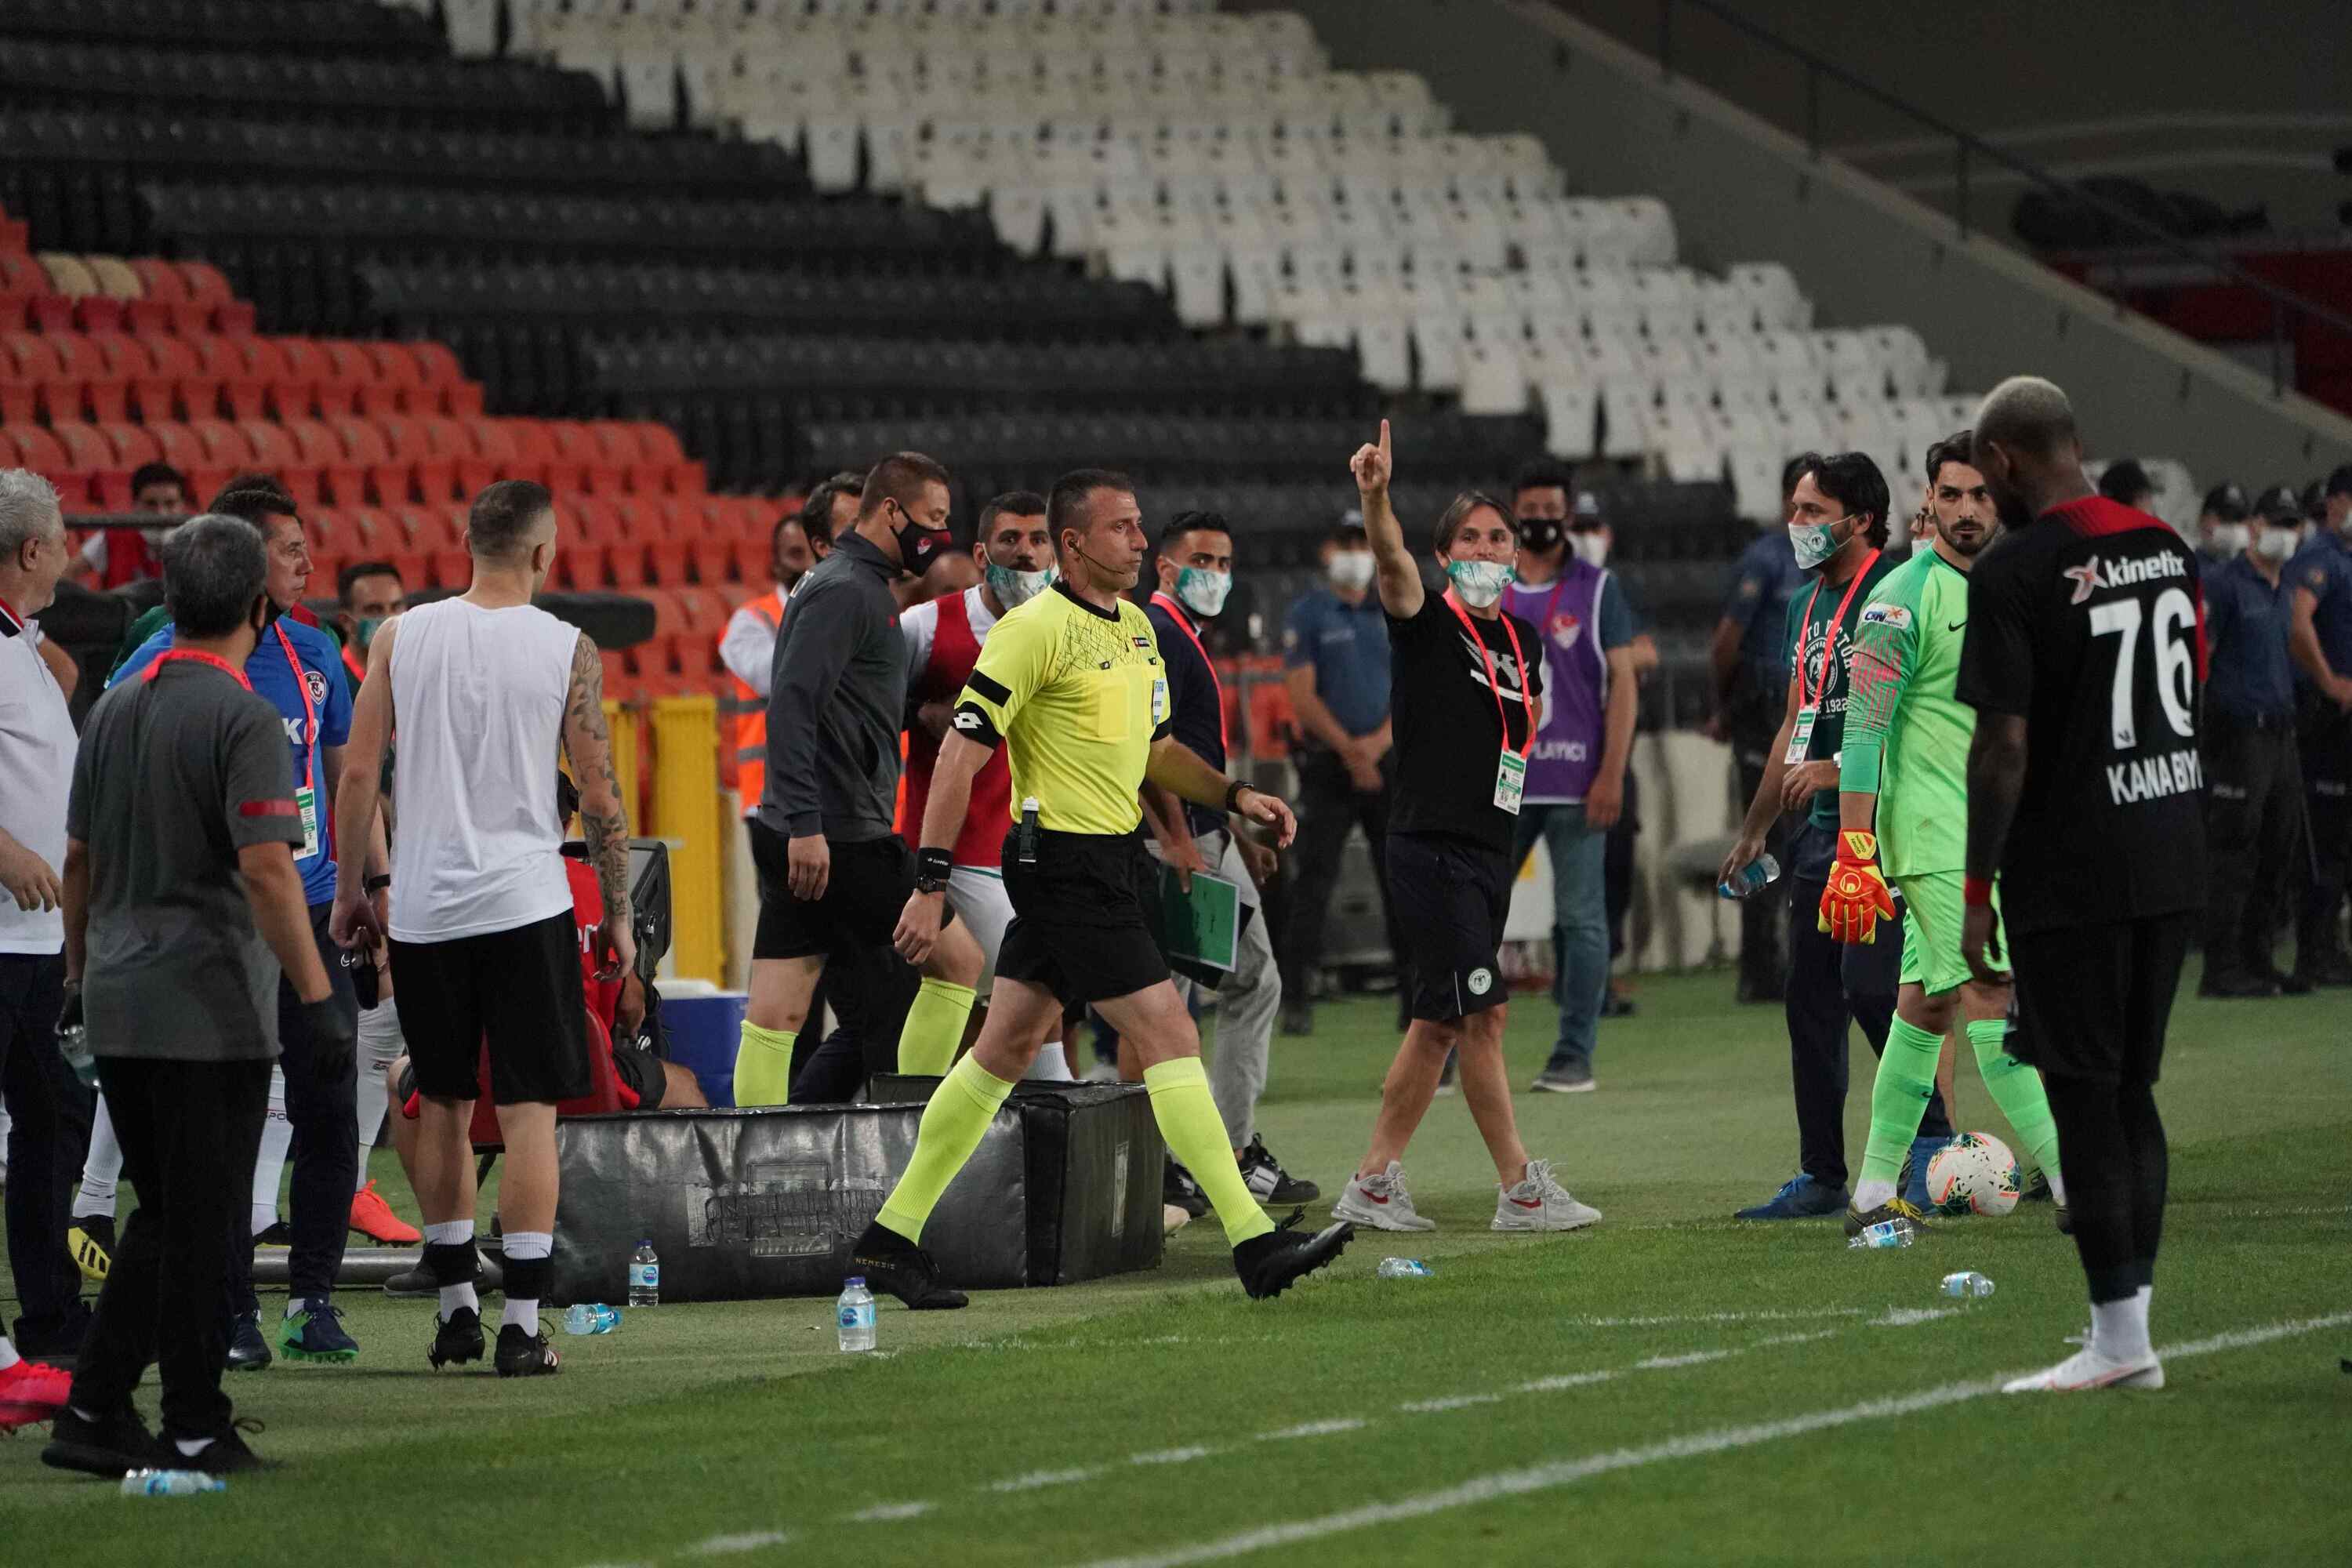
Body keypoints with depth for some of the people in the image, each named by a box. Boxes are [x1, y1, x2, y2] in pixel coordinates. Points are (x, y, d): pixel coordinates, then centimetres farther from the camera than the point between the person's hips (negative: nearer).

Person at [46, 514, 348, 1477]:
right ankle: (194, 1427, 5)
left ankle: (94, 1413, 8)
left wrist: (79, 973, 26)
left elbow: (79, 859, 16)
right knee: (201, 1223, 1)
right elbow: (265, 868, -20)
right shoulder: (243, 718, -13)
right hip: (210, 1008, -7)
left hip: (116, 1002, 7)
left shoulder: (114, 709, 10)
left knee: (162, 1216, 14)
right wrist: (319, 997, -18)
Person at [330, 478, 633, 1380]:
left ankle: (455, 1306, 21)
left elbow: (359, 774, 1)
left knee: (443, 1107, 15)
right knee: (528, 1110, 0)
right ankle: (521, 1322, -6)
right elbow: (599, 795, -2)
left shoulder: (402, 638, 2)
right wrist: (618, 914, 8)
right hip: (525, 902, -3)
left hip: (425, 903, 3)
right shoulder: (567, 651, -4)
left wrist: (348, 893, 11)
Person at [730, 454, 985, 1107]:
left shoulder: (860, 588, 21)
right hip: (839, 839, -10)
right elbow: (793, 703, -22)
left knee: (774, 1016, 4)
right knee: (958, 959, 1)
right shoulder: (846, 590, -12)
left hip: (805, 840, 10)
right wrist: (805, 825, -27)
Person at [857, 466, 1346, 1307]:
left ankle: (891, 1237, 17)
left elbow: (1154, 746, 27)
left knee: (1004, 1051, 11)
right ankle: (1254, 1242, -11)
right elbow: (961, 751, -16)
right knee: (1169, 1035, -11)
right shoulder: (1035, 629, -14)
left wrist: (1234, 794, 11)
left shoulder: (1135, 627, 14)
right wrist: (931, 884, -19)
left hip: (1110, 861, 9)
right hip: (1066, 864, -9)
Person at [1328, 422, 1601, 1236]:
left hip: (1490, 847, 8)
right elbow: (1393, 564, -27)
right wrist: (1374, 496, -45)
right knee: (1483, 1013, -10)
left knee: (1441, 1020, 9)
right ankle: (1520, 1190, -8)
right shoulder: (1428, 622, -6)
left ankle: (1374, 1183, 15)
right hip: (1430, 845, -8)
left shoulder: (1523, 641, 14)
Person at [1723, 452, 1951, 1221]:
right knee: (1811, 1000, 8)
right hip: (1820, 830, 9)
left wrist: (1837, 769, -20)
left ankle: (1932, 1143, -1)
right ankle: (1821, 1177, 12)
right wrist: (1753, 832, 22)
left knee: (1870, 986, -15)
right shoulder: (1807, 606, 17)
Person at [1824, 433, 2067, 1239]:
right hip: (1934, 835, -8)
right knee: (1991, 996, -11)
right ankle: (2076, 1188, -15)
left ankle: (1874, 1193, 14)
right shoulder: (1903, 597, -10)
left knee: (1927, 1004, 9)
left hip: (1994, 832, 8)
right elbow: (1864, 729, -14)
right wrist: (1854, 853, -20)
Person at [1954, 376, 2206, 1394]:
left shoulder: (2014, 573, -14)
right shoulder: (2167, 546, 9)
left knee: (2086, 1100, -2)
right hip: (2174, 863, 7)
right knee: (2133, 1093, 13)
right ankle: (2132, 1331, 14)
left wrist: (1976, 891, -10)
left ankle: (2119, 1337, -3)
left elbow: (2005, 747, -16)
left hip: (2071, 879, -7)